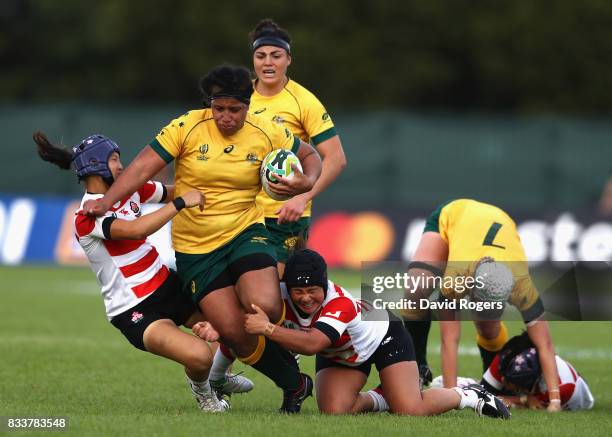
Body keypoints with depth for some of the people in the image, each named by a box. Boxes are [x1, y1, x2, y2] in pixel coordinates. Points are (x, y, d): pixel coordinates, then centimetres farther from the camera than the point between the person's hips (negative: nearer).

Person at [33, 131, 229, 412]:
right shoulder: (87, 218, -19)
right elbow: (136, 230, -34)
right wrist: (181, 202, -30)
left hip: (167, 286, 8)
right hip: (133, 311, -8)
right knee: (199, 356, -28)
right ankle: (201, 388, 9)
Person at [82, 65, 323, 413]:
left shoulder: (266, 133, -4)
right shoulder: (188, 127, -10)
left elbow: (310, 155, 12)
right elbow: (143, 167, -10)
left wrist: (307, 182, -9)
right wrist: (106, 201, -21)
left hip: (245, 232, 0)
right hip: (194, 247, 0)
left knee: (264, 307, -29)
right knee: (234, 332, -11)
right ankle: (295, 385, 10)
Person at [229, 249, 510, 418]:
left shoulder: (340, 303, -42)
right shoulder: (283, 297, -28)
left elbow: (312, 343, -57)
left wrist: (268, 329, -67)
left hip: (383, 337, -5)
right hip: (338, 354, 5)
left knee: (411, 412, -20)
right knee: (333, 412, -21)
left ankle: (469, 396, 10)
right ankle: (375, 401, 14)